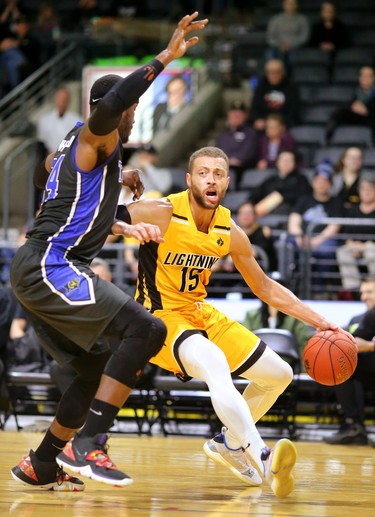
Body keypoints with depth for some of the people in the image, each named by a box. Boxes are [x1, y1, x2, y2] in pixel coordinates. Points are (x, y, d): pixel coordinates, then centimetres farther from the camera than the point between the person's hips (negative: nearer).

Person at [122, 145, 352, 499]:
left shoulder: (231, 234, 0)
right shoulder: (162, 215, -17)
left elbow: (264, 287, 12)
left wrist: (317, 321, 7)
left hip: (201, 314, 8)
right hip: (161, 316, -8)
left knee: (279, 375, 12)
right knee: (215, 362, -37)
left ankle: (228, 443, 34)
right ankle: (262, 458, -51)